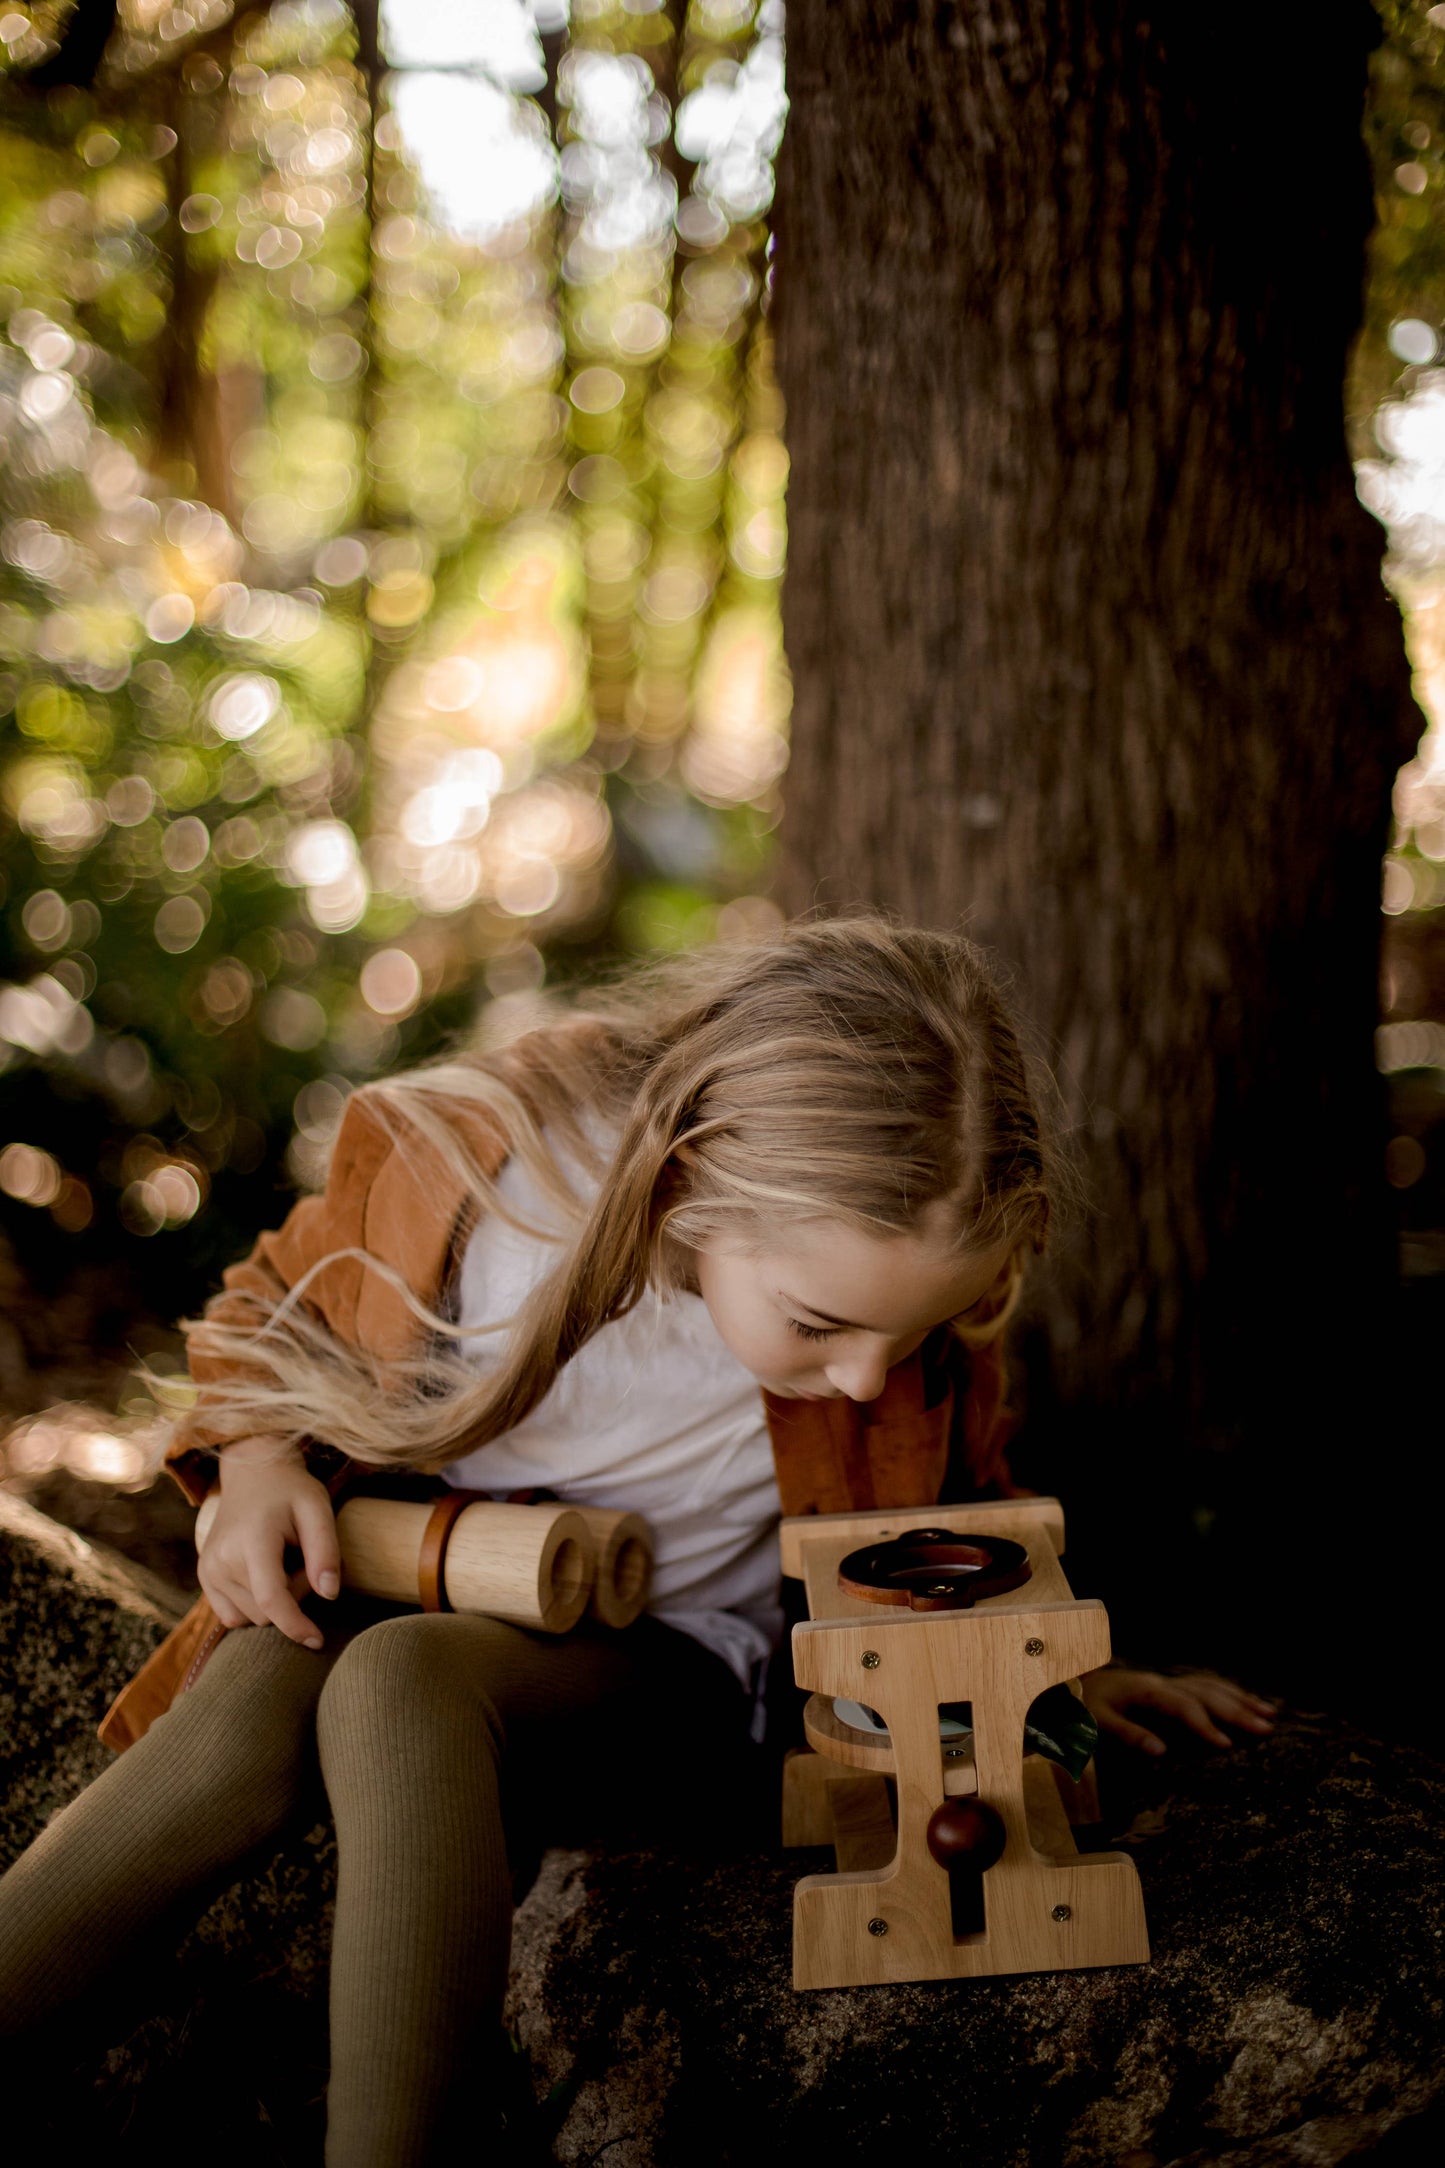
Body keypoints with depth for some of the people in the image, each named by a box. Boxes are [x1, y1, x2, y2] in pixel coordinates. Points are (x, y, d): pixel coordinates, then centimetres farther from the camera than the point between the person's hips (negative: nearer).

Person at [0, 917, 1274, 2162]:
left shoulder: (918, 1284, -16)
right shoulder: (475, 1173, -21)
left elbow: (956, 1504, 9)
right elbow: (279, 1308, 2)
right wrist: (259, 1468, -15)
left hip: (668, 1652, -1)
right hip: (430, 1589, 1)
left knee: (401, 1677, -35)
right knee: (255, 1696, -35)